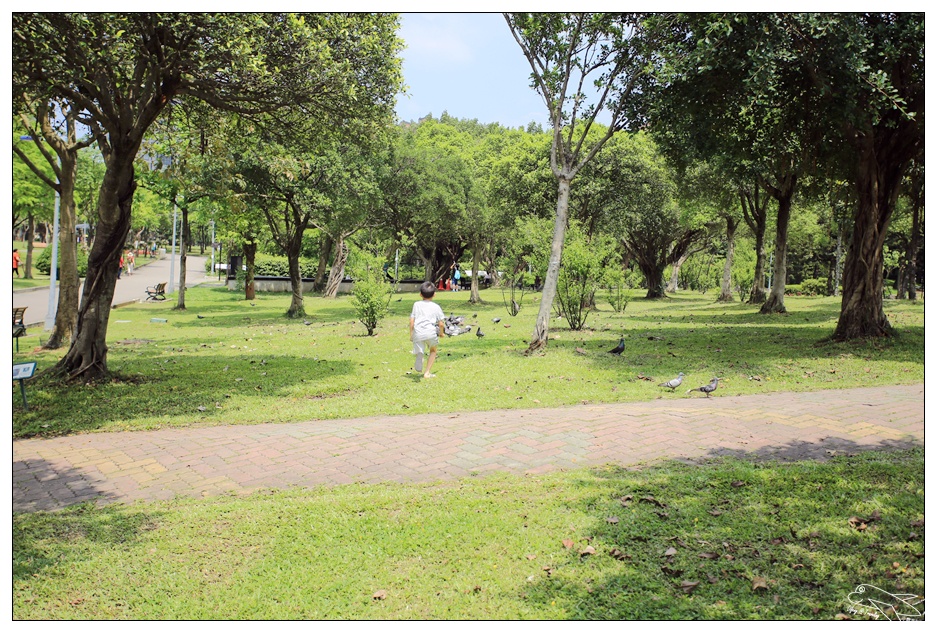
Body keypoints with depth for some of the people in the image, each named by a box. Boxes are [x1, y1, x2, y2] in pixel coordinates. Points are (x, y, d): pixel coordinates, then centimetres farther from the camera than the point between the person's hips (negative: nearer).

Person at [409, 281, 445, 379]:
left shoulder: (416, 305, 12)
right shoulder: (436, 307, 10)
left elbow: (411, 321, 8)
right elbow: (441, 324, 8)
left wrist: (411, 334, 18)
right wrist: (441, 333, 26)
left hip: (418, 333, 0)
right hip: (431, 332, 0)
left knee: (419, 352, 4)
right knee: (433, 350, 23)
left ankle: (419, 369, -30)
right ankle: (427, 373, 18)